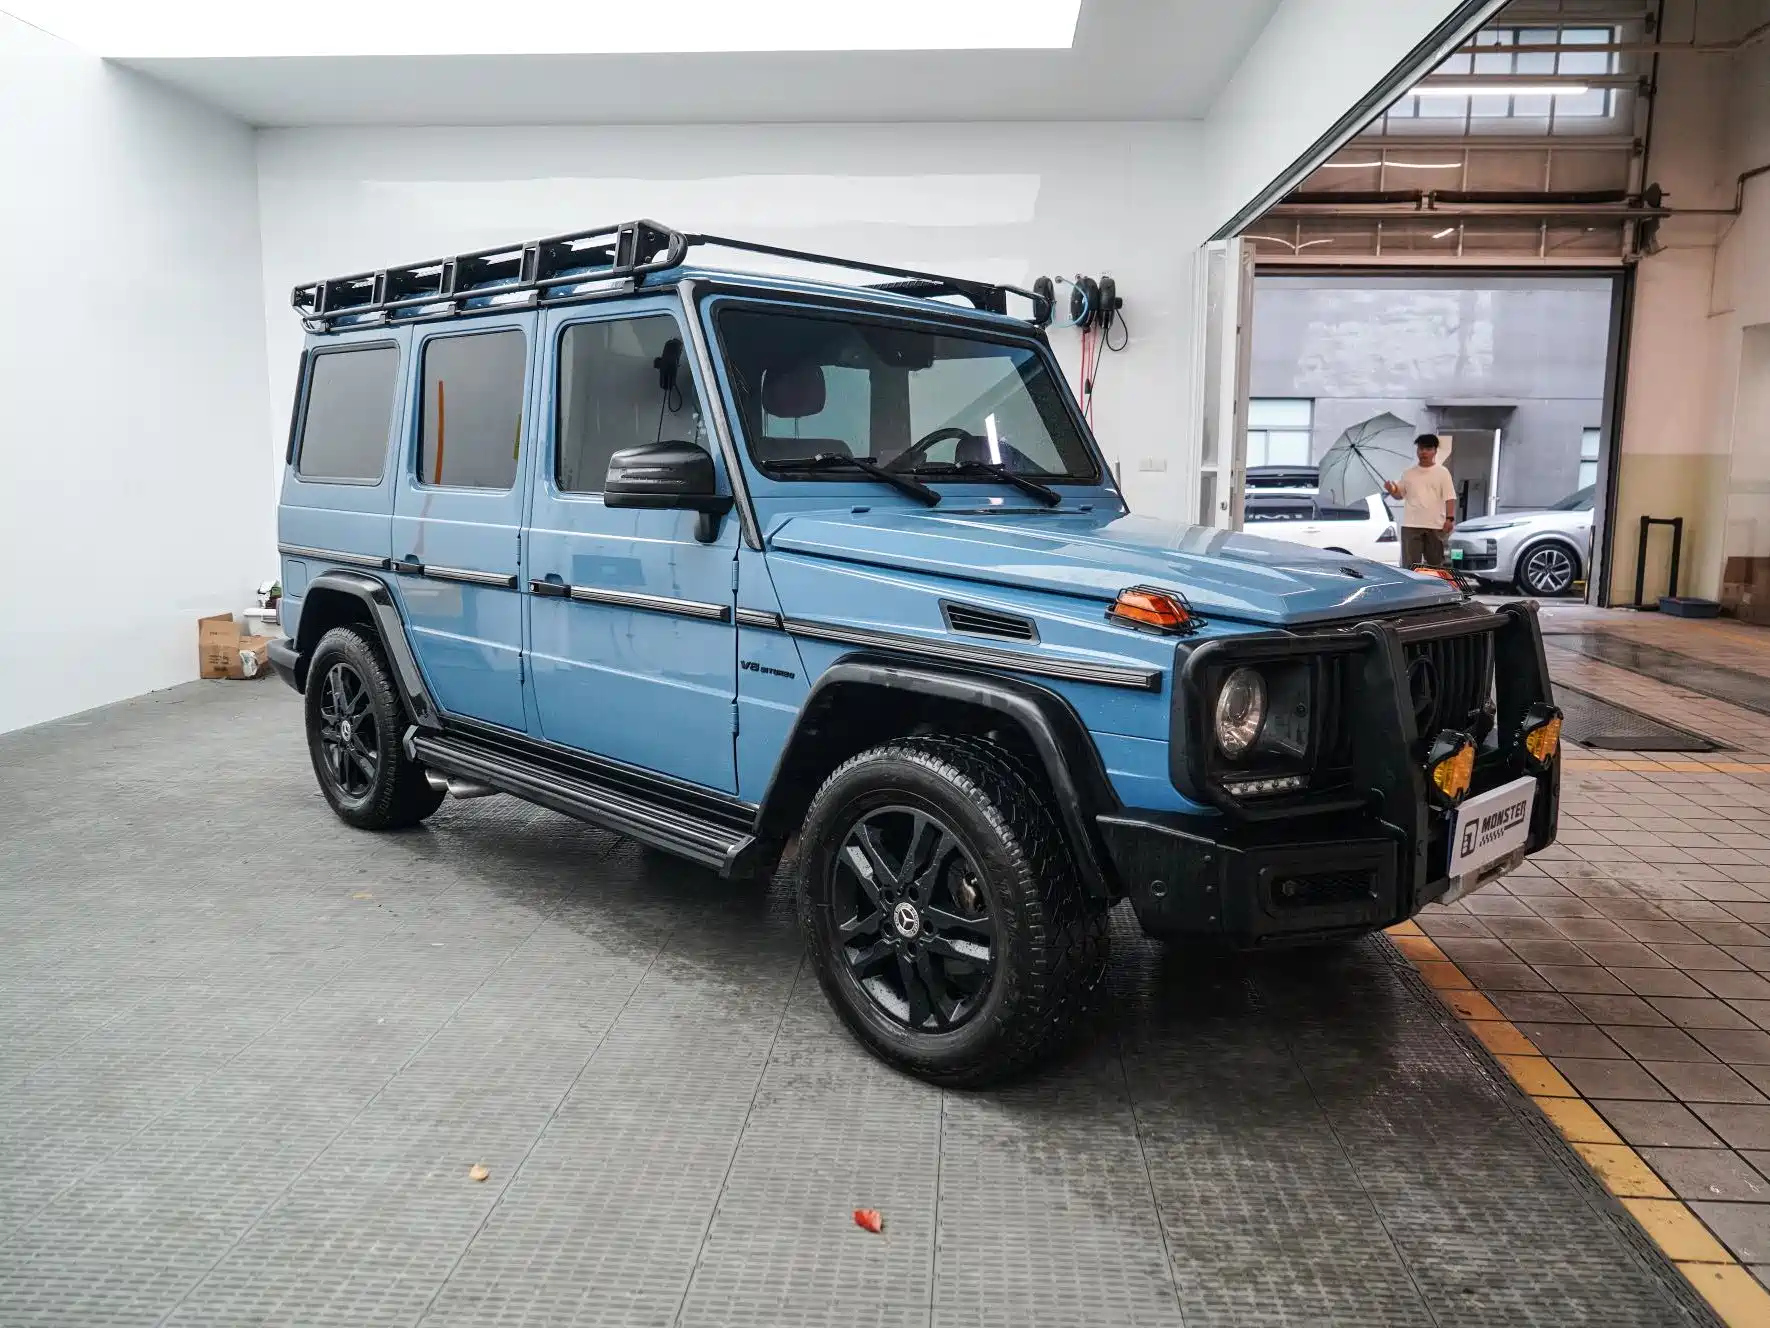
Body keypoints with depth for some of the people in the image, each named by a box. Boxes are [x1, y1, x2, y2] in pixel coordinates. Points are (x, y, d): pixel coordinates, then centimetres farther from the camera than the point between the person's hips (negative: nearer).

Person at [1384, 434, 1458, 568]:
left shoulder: (1442, 472, 5)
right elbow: (1399, 495, 14)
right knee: (1410, 564, -3)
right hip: (1411, 525, 1)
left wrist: (1450, 518, -13)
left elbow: (1450, 498, -1)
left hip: (1435, 525, -1)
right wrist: (1391, 490, -9)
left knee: (1435, 564, 7)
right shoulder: (1408, 473, 11)